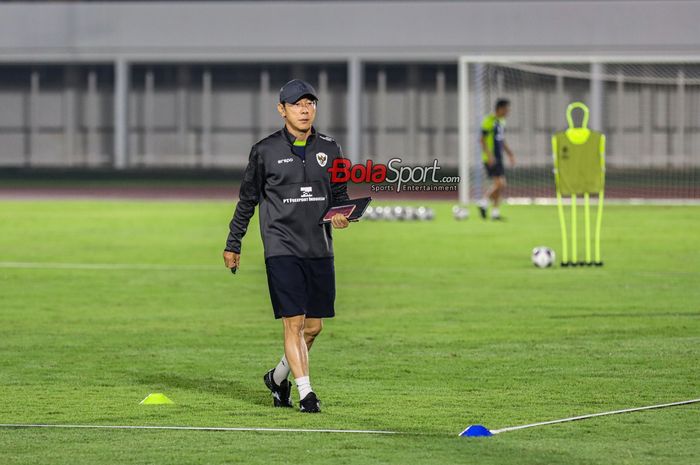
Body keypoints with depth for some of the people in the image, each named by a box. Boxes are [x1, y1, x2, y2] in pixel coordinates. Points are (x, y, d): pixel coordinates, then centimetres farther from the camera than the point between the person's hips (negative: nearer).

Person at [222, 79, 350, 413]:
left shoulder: (329, 149, 8)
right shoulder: (265, 151, -1)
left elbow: (340, 194, 18)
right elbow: (247, 199, 8)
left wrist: (342, 215, -5)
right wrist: (233, 244, 11)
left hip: (319, 249, 4)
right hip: (281, 248, -4)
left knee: (314, 326, 7)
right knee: (294, 322, -12)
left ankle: (278, 377, 29)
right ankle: (305, 393, -8)